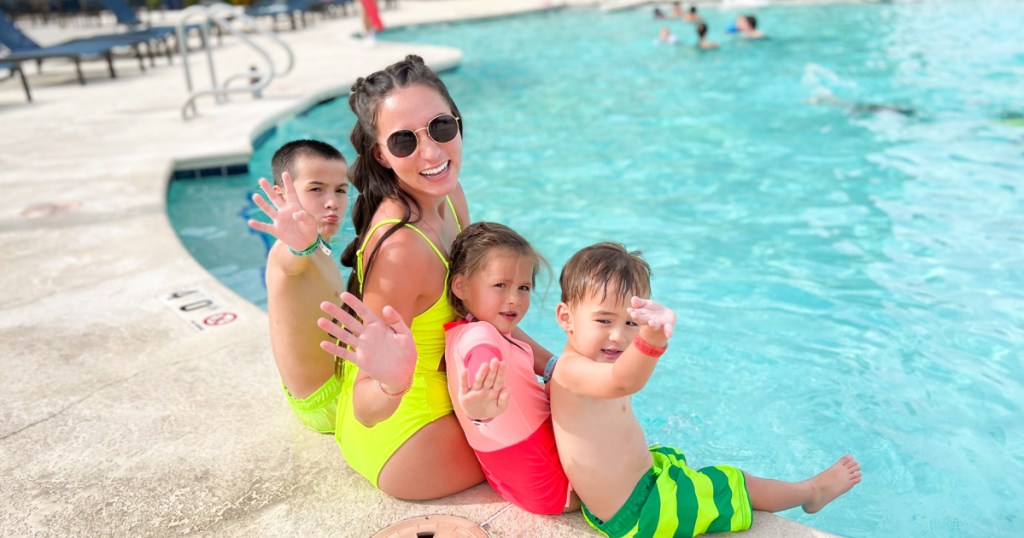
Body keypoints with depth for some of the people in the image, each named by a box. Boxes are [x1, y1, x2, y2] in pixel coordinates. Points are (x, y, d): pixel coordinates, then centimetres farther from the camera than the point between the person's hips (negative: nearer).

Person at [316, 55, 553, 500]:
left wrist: (552, 364, 0)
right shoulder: (402, 246, -33)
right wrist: (392, 383, -51)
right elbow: (365, 409, -30)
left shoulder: (449, 197, -7)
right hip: (402, 442, -7)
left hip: (443, 395, 8)